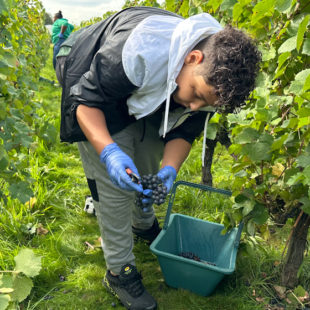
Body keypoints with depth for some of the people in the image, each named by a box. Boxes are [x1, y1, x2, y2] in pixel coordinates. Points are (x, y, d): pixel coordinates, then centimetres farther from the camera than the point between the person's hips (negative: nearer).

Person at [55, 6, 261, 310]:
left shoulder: (213, 78, -22)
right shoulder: (139, 53, -42)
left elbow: (184, 130, -11)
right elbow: (85, 99, -31)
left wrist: (170, 167, -30)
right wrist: (108, 151, -46)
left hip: (146, 98, 6)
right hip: (95, 93, -5)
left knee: (150, 170, 13)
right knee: (115, 185, -10)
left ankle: (144, 224, 44)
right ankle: (119, 272, 8)